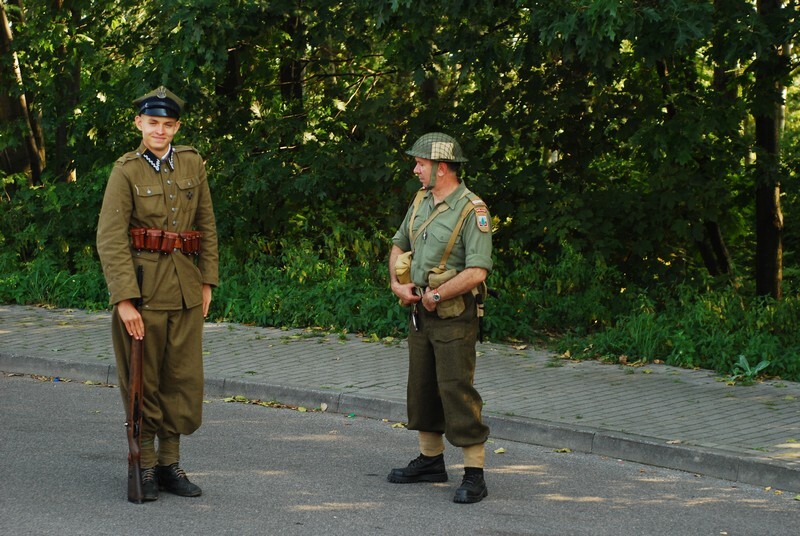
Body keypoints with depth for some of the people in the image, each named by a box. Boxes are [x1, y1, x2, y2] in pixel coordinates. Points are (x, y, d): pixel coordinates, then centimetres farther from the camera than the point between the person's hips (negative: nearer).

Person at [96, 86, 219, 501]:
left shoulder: (192, 164, 7)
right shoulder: (125, 171, -7)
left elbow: (207, 226, 13)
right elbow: (109, 239, -12)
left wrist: (207, 281, 8)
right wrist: (124, 299, -18)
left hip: (186, 291, 4)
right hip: (143, 288, -4)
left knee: (184, 379, 7)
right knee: (142, 380, 2)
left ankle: (170, 463, 19)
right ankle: (144, 467, 12)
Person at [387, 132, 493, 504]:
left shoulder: (472, 211, -16)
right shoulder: (421, 202, 9)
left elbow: (477, 271, -24)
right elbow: (399, 245, 23)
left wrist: (437, 295, -15)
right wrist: (397, 284, 6)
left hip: (454, 316, -8)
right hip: (420, 311, 8)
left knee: (457, 391, -10)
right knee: (421, 387, 16)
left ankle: (474, 476, -7)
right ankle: (430, 460, 29)